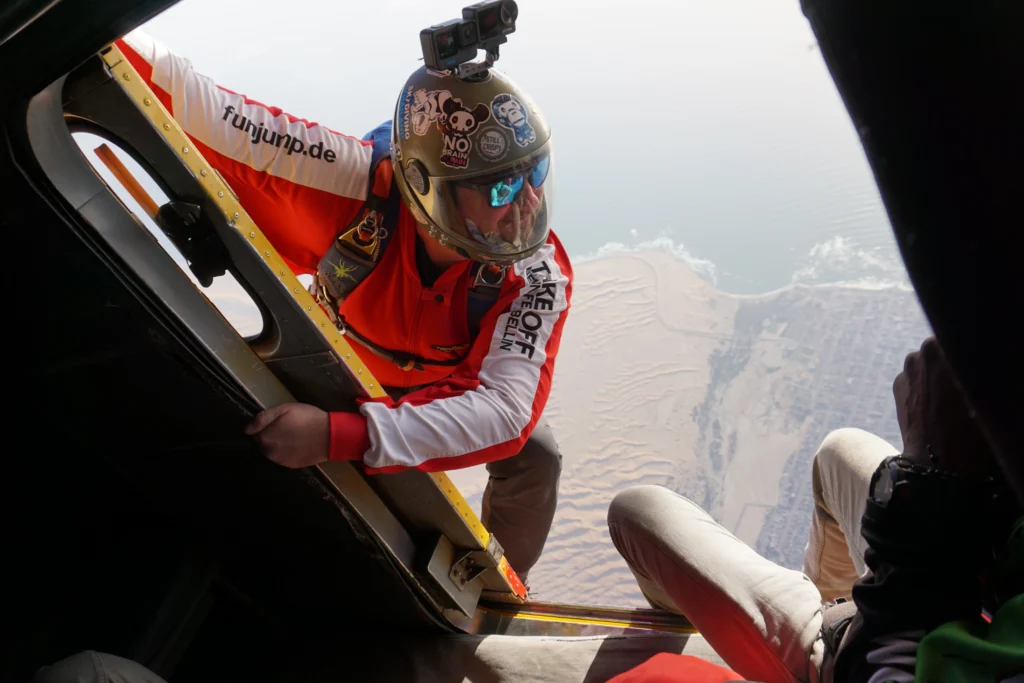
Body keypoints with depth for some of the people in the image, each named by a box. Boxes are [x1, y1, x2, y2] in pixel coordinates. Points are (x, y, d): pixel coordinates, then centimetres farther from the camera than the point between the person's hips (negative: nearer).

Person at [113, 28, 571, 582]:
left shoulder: (538, 276, -35)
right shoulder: (361, 182, -38)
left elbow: (506, 408, -48)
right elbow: (201, 108, -40)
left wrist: (340, 435, -60)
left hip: (451, 390, 0)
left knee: (534, 456, -15)